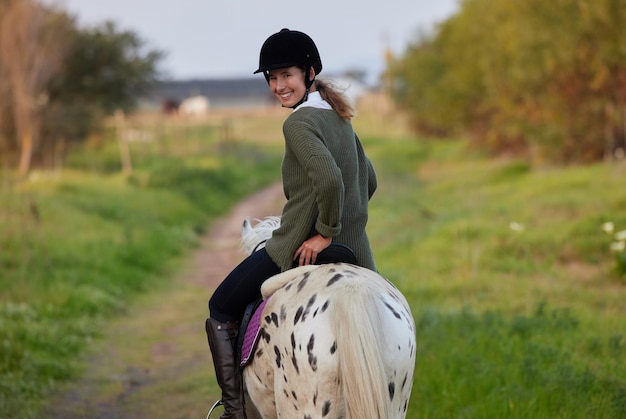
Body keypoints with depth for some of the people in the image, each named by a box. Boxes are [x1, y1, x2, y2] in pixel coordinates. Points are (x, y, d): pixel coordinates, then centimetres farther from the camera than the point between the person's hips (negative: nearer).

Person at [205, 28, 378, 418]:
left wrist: (326, 232, -19)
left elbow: (329, 179, -30)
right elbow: (368, 179, 21)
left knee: (221, 309, 7)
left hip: (303, 249, -8)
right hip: (353, 252, 8)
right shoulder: (340, 118, 12)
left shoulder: (299, 123, -15)